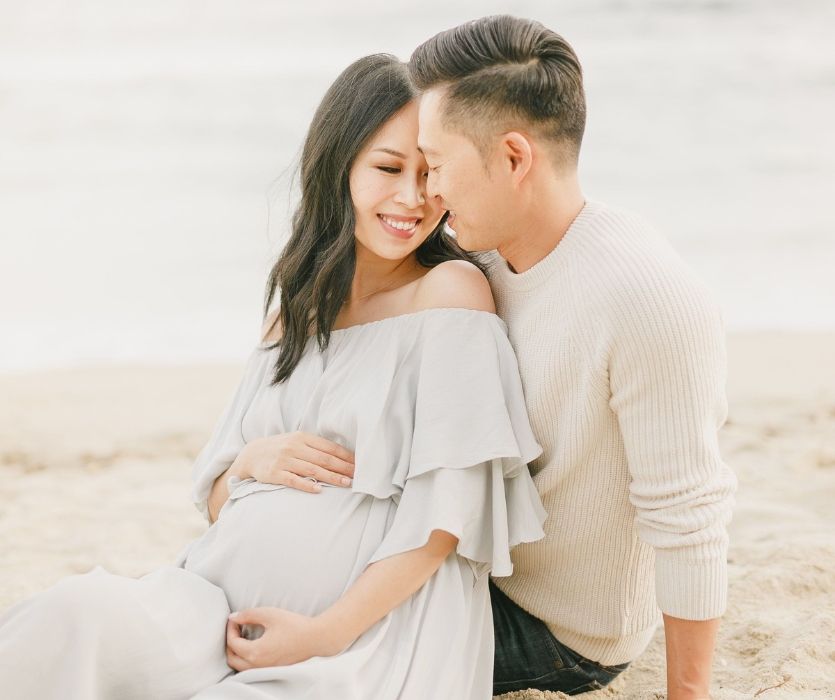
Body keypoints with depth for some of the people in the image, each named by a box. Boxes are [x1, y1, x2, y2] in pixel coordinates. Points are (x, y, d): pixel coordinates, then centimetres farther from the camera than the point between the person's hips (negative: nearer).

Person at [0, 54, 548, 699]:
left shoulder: (451, 290, -2)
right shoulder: (296, 307, 17)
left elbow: (450, 509, -9)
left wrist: (325, 633, -14)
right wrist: (253, 461, -4)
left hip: (372, 630, -5)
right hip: (224, 603, 5)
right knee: (77, 614, -25)